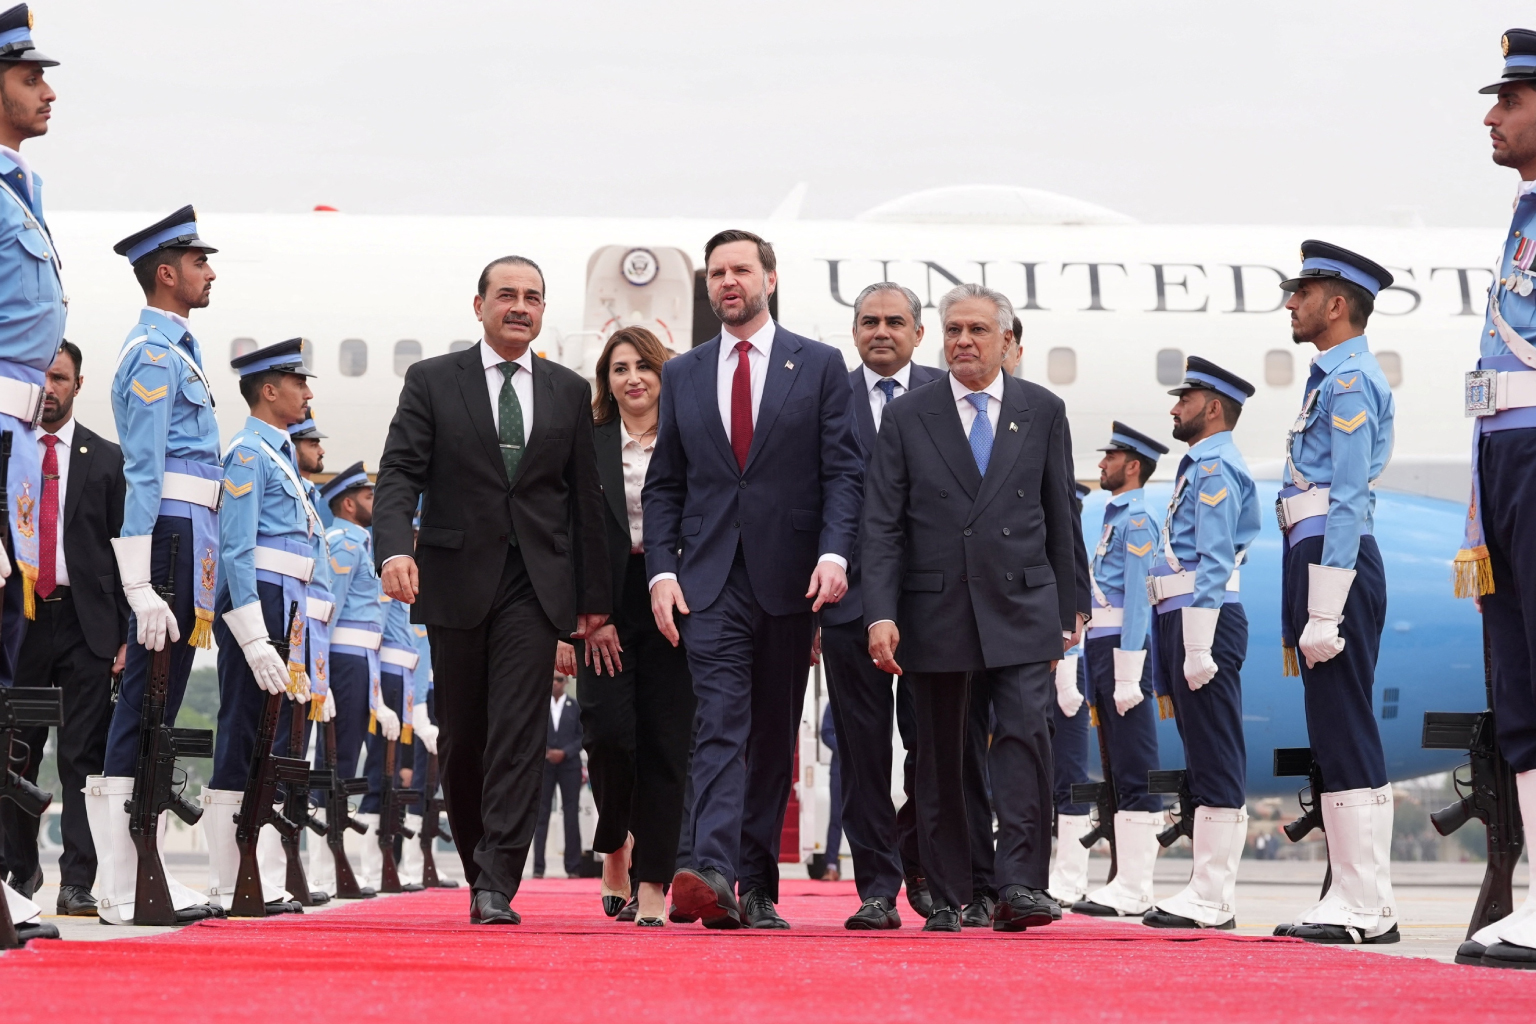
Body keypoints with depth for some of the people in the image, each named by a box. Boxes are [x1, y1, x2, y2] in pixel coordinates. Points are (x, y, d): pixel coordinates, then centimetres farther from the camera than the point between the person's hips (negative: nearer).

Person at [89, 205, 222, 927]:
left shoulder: (173, 348, 20)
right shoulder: (154, 354, -11)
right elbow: (143, 473, -17)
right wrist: (142, 587, -22)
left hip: (190, 541, 10)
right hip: (173, 536, -10)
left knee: (155, 705, 10)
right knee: (147, 705, -9)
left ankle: (137, 874, 14)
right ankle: (125, 889, -8)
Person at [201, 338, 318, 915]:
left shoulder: (278, 455, 21)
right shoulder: (249, 453, -9)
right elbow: (236, 552, -17)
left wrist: (291, 642, 21)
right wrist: (257, 640, -23)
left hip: (281, 609, 10)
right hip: (256, 605, -10)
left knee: (263, 746, 9)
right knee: (241, 743, -8)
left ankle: (256, 878, 13)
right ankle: (227, 887, -6)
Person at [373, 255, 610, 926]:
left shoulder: (570, 393, 12)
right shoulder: (432, 382, 6)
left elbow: (585, 498, 12)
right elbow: (400, 472, -4)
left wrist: (593, 596, 9)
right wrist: (395, 547, -22)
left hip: (535, 585, 0)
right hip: (457, 581, 0)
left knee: (518, 735, -10)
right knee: (461, 738, 7)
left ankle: (496, 886, -12)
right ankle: (481, 867, 26)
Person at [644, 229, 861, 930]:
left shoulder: (820, 365, 7)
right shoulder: (682, 375, 13)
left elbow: (842, 471, 1)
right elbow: (664, 485, 12)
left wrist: (835, 553, -14)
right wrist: (661, 570, -1)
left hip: (789, 578, 0)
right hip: (710, 581, 0)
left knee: (774, 734, 6)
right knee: (721, 724, -13)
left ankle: (757, 887, 12)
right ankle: (713, 874, -25)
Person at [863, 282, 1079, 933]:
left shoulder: (1043, 411, 9)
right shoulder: (907, 417, 5)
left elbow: (1060, 519, 11)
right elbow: (882, 526, 1)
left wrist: (1064, 614, 10)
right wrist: (880, 614, -10)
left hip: (1021, 608, 0)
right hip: (935, 610, 0)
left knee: (1026, 733, -15)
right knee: (939, 757, 5)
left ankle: (1019, 885, -13)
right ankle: (947, 897, 13)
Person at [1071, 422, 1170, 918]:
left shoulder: (1137, 521, -10)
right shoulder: (1116, 517, 19)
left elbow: (1138, 599, -16)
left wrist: (1127, 677, -21)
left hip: (1123, 651, -10)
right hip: (1101, 649, 10)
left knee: (1134, 773, -8)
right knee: (1117, 771, 11)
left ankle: (1135, 890, -8)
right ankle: (1125, 880, 16)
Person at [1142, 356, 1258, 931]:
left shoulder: (1215, 467, -9)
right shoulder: (1200, 466, 22)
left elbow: (1214, 563, -17)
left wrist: (1198, 648, -22)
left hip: (1205, 621, -11)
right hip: (1182, 623, 11)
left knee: (1215, 759, -9)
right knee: (1204, 759, 10)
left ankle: (1213, 900, -9)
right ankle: (1209, 889, 14)